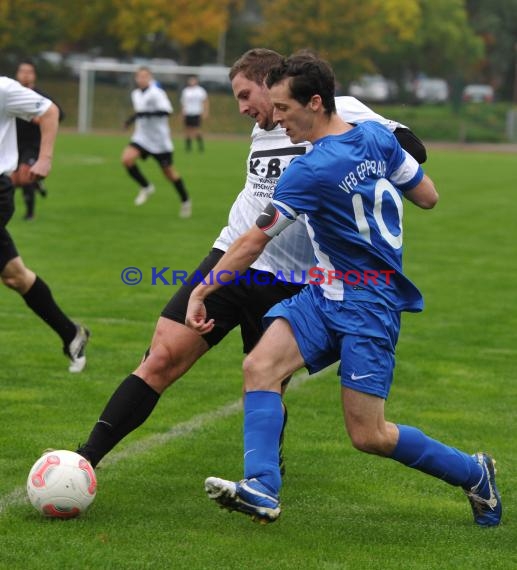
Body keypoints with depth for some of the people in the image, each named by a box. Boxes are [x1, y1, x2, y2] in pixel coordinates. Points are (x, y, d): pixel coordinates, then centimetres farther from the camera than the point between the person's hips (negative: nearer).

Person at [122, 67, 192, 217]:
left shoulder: (156, 93, -17)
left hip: (160, 140, -6)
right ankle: (145, 187, 3)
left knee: (169, 172, 5)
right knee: (127, 158, -19)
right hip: (142, 138, 6)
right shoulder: (135, 94, 6)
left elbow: (166, 111, -32)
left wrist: (142, 114, -37)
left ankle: (185, 201, 27)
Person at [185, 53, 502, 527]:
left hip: (368, 306, -9)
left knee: (369, 436, -5)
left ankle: (474, 473, 16)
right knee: (260, 365, -8)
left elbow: (252, 243, -16)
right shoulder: (377, 136, -1)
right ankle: (262, 489, -18)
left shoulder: (311, 172, -22)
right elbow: (428, 196, 8)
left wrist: (201, 292, -6)